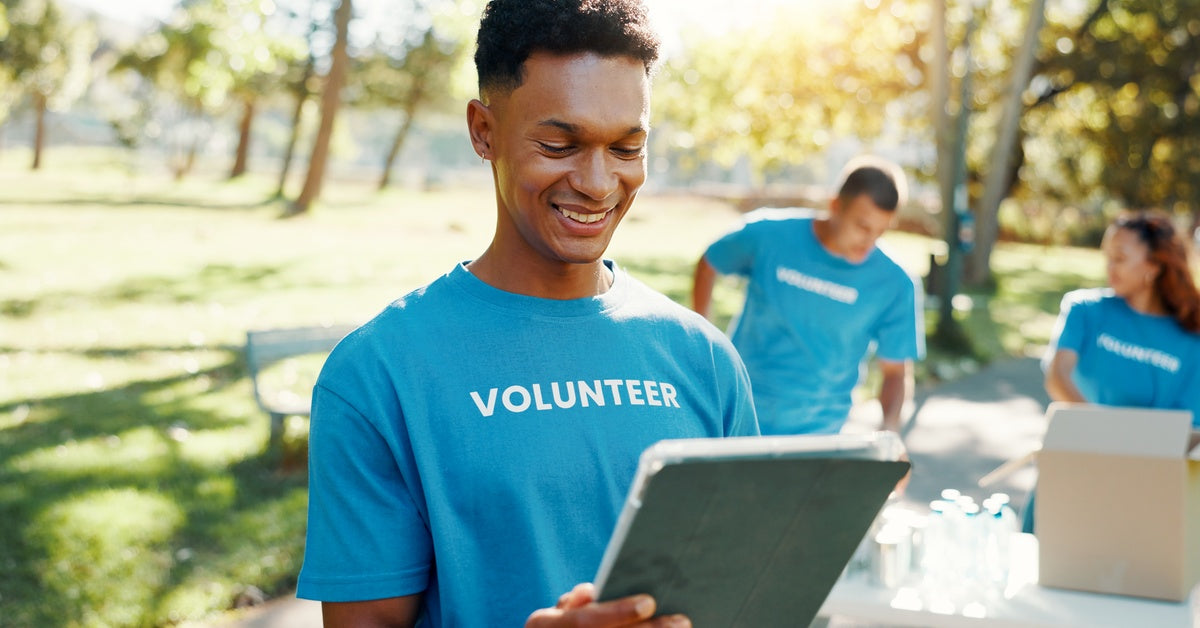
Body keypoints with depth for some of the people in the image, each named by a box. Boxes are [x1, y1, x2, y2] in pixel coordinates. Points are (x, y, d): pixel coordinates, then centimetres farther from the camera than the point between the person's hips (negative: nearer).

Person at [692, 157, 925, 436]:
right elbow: (709, 264, 8)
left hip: (816, 434, 0)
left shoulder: (895, 286, -10)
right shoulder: (768, 235, -11)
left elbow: (896, 370, -2)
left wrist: (889, 425, -20)